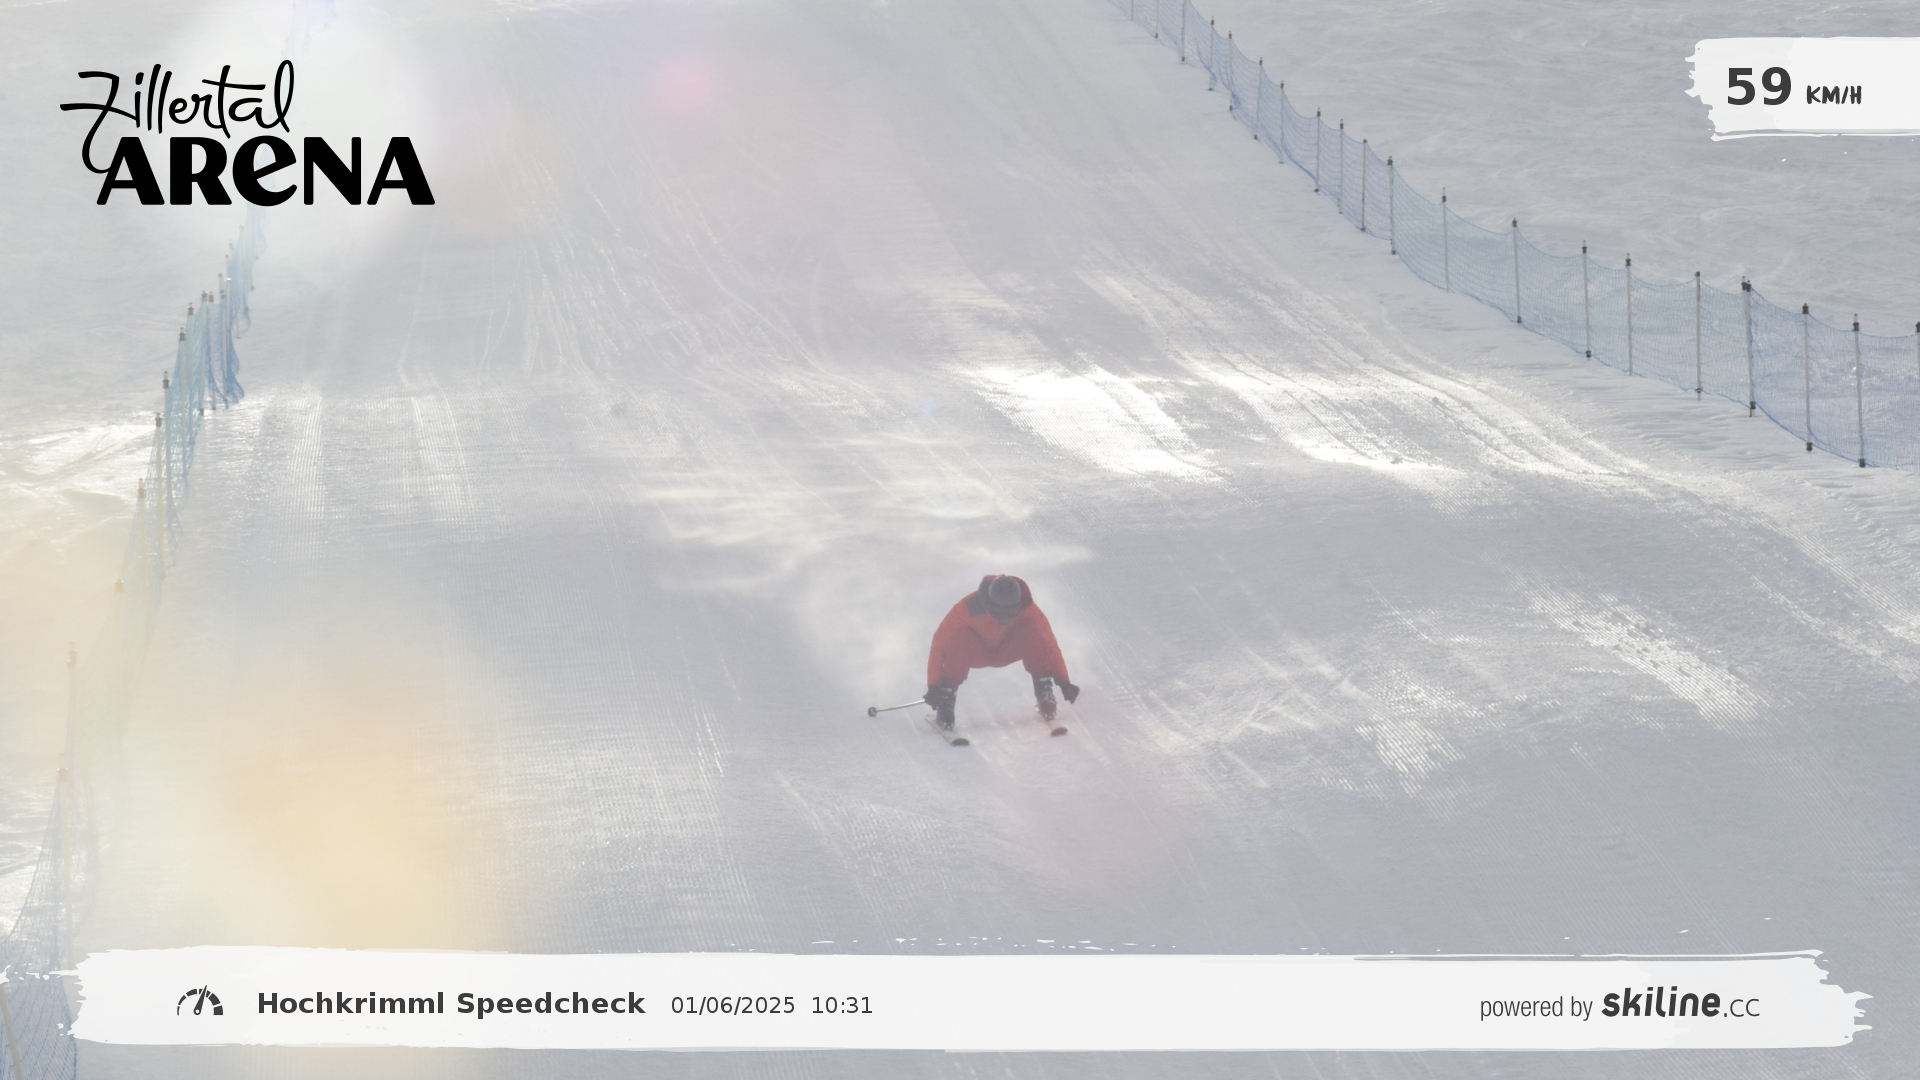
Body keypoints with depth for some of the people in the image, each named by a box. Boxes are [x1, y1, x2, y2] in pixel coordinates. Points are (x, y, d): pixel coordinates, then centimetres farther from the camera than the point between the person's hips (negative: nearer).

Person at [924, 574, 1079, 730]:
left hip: (1006, 651, 2)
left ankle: (1044, 692, -16)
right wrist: (933, 685, -36)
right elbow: (940, 643, -31)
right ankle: (945, 702, -24)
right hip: (973, 652, -2)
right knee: (958, 642, -36)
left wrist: (1063, 682, -29)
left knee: (1034, 634, -28)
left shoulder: (1027, 609, -28)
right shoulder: (968, 609, -35)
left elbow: (1048, 642, -24)